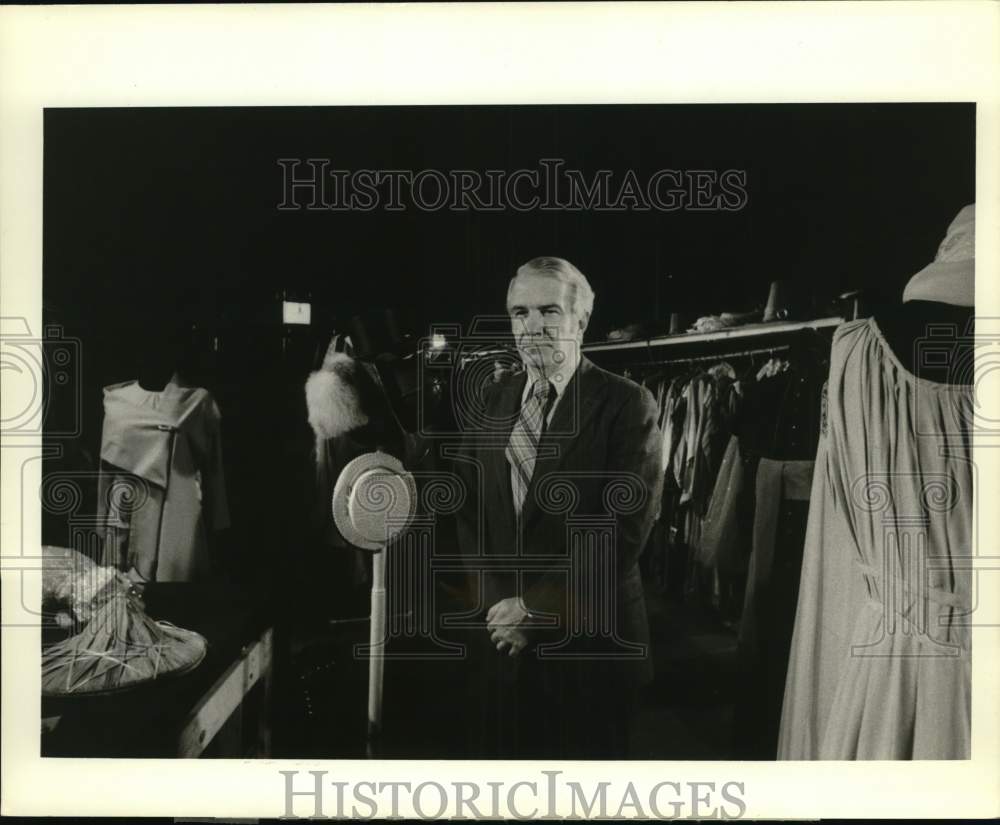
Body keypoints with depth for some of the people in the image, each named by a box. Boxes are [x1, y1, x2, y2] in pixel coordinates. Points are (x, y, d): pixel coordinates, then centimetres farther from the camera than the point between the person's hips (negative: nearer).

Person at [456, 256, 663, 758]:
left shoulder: (626, 404, -9)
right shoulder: (493, 400, 8)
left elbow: (623, 526, -15)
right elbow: (469, 512, 7)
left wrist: (538, 606, -15)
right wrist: (498, 603, -6)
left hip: (587, 642, -4)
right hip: (500, 640, 5)